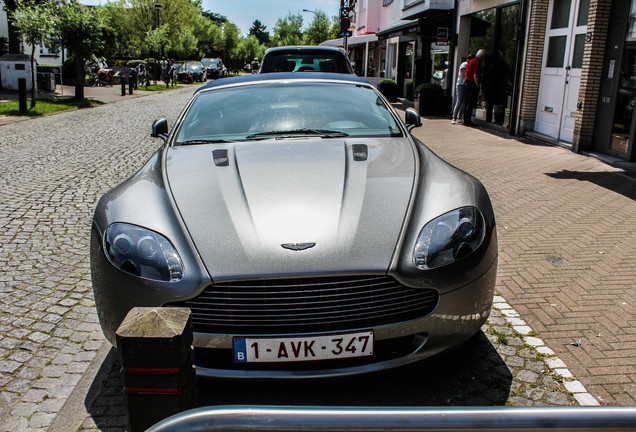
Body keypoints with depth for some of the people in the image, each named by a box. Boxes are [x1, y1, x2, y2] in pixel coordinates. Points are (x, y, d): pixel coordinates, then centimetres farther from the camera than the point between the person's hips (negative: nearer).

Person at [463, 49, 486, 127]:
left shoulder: (471, 60, 15)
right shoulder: (477, 62, -14)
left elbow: (466, 72, 21)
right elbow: (475, 76, -20)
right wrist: (477, 86, -16)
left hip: (467, 82, 10)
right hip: (473, 84, -10)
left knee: (467, 103, 12)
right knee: (470, 104, -7)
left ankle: (466, 120, 16)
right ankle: (468, 121, -5)